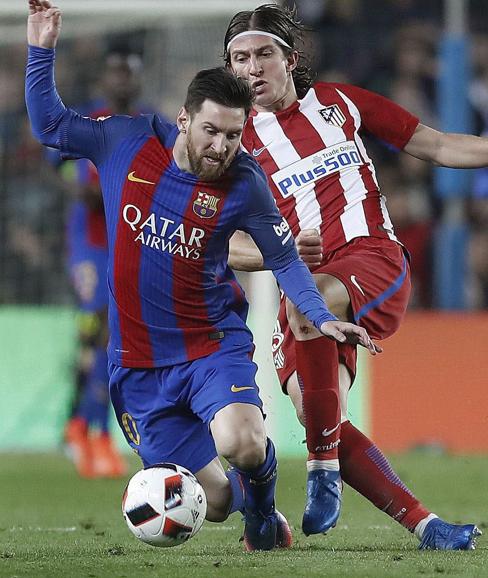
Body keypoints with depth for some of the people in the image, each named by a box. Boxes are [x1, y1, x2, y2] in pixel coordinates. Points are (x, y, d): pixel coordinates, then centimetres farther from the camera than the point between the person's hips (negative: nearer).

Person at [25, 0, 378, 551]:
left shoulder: (244, 185, -10)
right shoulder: (127, 142, -6)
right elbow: (50, 125, 8)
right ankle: (239, 494, 40)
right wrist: (41, 50, -2)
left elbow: (285, 259, 0)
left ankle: (261, 503, 5)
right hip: (138, 363, 2)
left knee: (241, 443, -33)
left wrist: (322, 317, -14)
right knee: (213, 503, -1)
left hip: (213, 345, -2)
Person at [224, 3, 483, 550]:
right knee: (316, 416, -20)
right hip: (307, 281, 2)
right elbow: (224, 246, 4)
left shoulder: (338, 102, 14)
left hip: (375, 258, -2)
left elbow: (437, 146, 18)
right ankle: (424, 525, -14)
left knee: (305, 303, -36)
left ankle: (325, 474, -26)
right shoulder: (237, 143, 11)